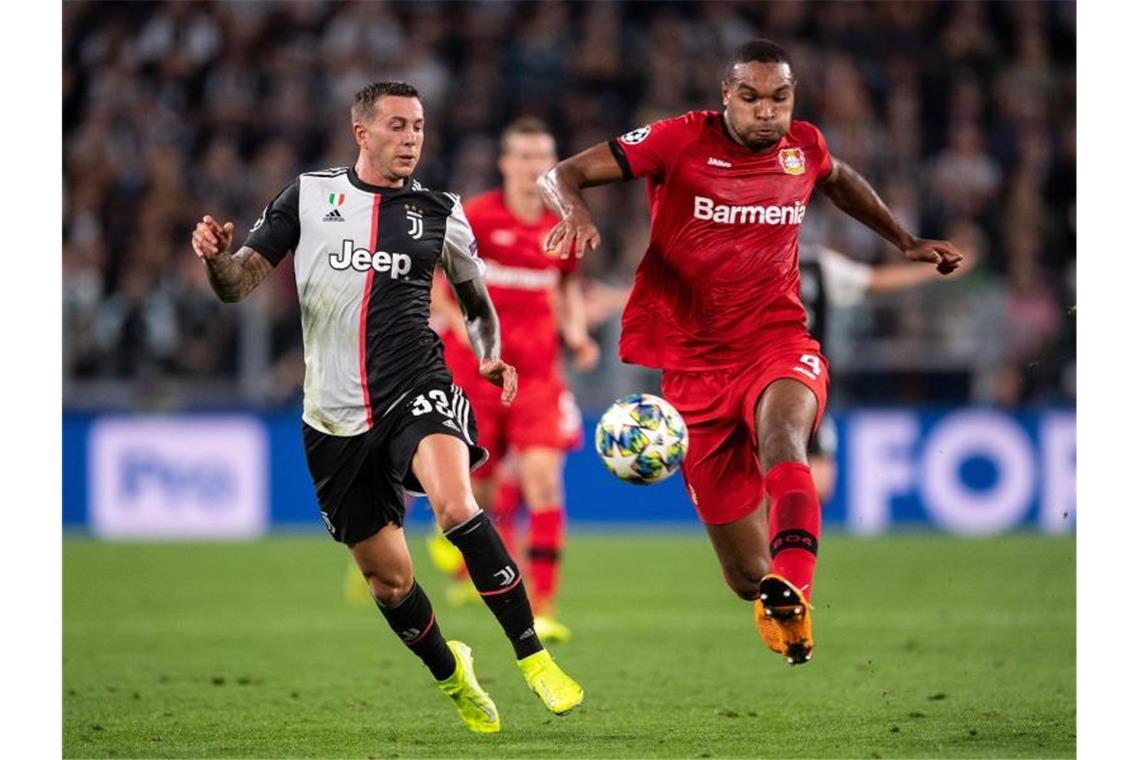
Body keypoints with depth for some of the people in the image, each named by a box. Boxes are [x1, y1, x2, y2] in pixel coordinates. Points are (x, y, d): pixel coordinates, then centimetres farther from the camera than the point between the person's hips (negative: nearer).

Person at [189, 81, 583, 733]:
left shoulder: (439, 213, 5)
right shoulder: (308, 196, 4)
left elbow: (477, 300, 20)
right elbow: (239, 285, 4)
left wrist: (493, 355, 0)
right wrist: (217, 258, -19)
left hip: (416, 387, -2)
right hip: (338, 417, 2)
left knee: (455, 503, -32)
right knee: (388, 577, 8)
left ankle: (534, 656, -25)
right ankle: (451, 673, 38)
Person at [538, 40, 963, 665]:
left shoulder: (803, 147, 5)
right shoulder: (679, 142, -6)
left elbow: (839, 181, 31)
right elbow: (559, 174, -8)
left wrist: (906, 242, 34)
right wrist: (575, 213, -30)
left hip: (778, 347, 1)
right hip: (693, 365, -1)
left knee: (782, 438, -38)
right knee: (749, 577, -1)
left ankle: (792, 594, -59)